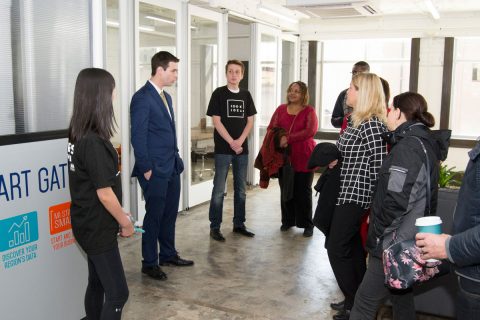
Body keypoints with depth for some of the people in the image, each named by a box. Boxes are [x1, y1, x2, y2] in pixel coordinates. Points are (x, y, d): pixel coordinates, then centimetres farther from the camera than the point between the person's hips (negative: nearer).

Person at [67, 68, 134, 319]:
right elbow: (105, 194, -22)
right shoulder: (94, 142, -25)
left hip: (88, 223, 9)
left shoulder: (77, 134, 3)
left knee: (97, 283, 20)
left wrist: (120, 216, 14)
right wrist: (126, 222, -7)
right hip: (98, 228, -9)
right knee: (117, 293, -1)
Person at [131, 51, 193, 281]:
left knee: (170, 213, 16)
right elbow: (138, 137, -16)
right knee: (154, 215, 2)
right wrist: (146, 169, -16)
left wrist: (176, 158, 15)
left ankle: (168, 254, 31)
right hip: (155, 169, -8)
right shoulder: (142, 98, -14)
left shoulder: (166, 96, 14)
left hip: (172, 167, 8)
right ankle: (149, 263, 16)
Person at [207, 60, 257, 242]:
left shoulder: (246, 95, 10)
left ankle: (239, 224, 22)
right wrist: (231, 142, -14)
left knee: (241, 189, 10)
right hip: (223, 148, -4)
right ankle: (215, 227, 6)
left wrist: (240, 141, -8)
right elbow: (216, 121, -8)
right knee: (219, 189, -2)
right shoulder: (219, 93, -3)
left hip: (242, 148, 5)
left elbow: (250, 121, 8)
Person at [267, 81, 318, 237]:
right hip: (284, 157, 3)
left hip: (303, 158, -3)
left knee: (303, 192, 3)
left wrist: (288, 138, -21)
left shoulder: (309, 111, -1)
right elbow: (271, 128, 9)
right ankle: (287, 220, 25)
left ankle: (307, 225, 13)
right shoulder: (281, 109, 11)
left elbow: (311, 131, -16)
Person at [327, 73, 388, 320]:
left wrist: (374, 203, -15)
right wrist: (336, 160, 5)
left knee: (337, 249, -2)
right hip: (347, 193, 10)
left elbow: (379, 166, -19)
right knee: (353, 248, 16)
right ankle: (356, 300, 29)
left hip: (354, 195, -10)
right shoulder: (357, 120, 11)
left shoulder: (371, 125, -19)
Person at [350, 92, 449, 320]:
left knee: (365, 301, -3)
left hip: (394, 242, -10)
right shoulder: (425, 142, 11)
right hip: (410, 239, 10)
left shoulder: (407, 147, -19)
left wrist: (377, 234, -12)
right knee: (402, 295, 21)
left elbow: (396, 200, -25)